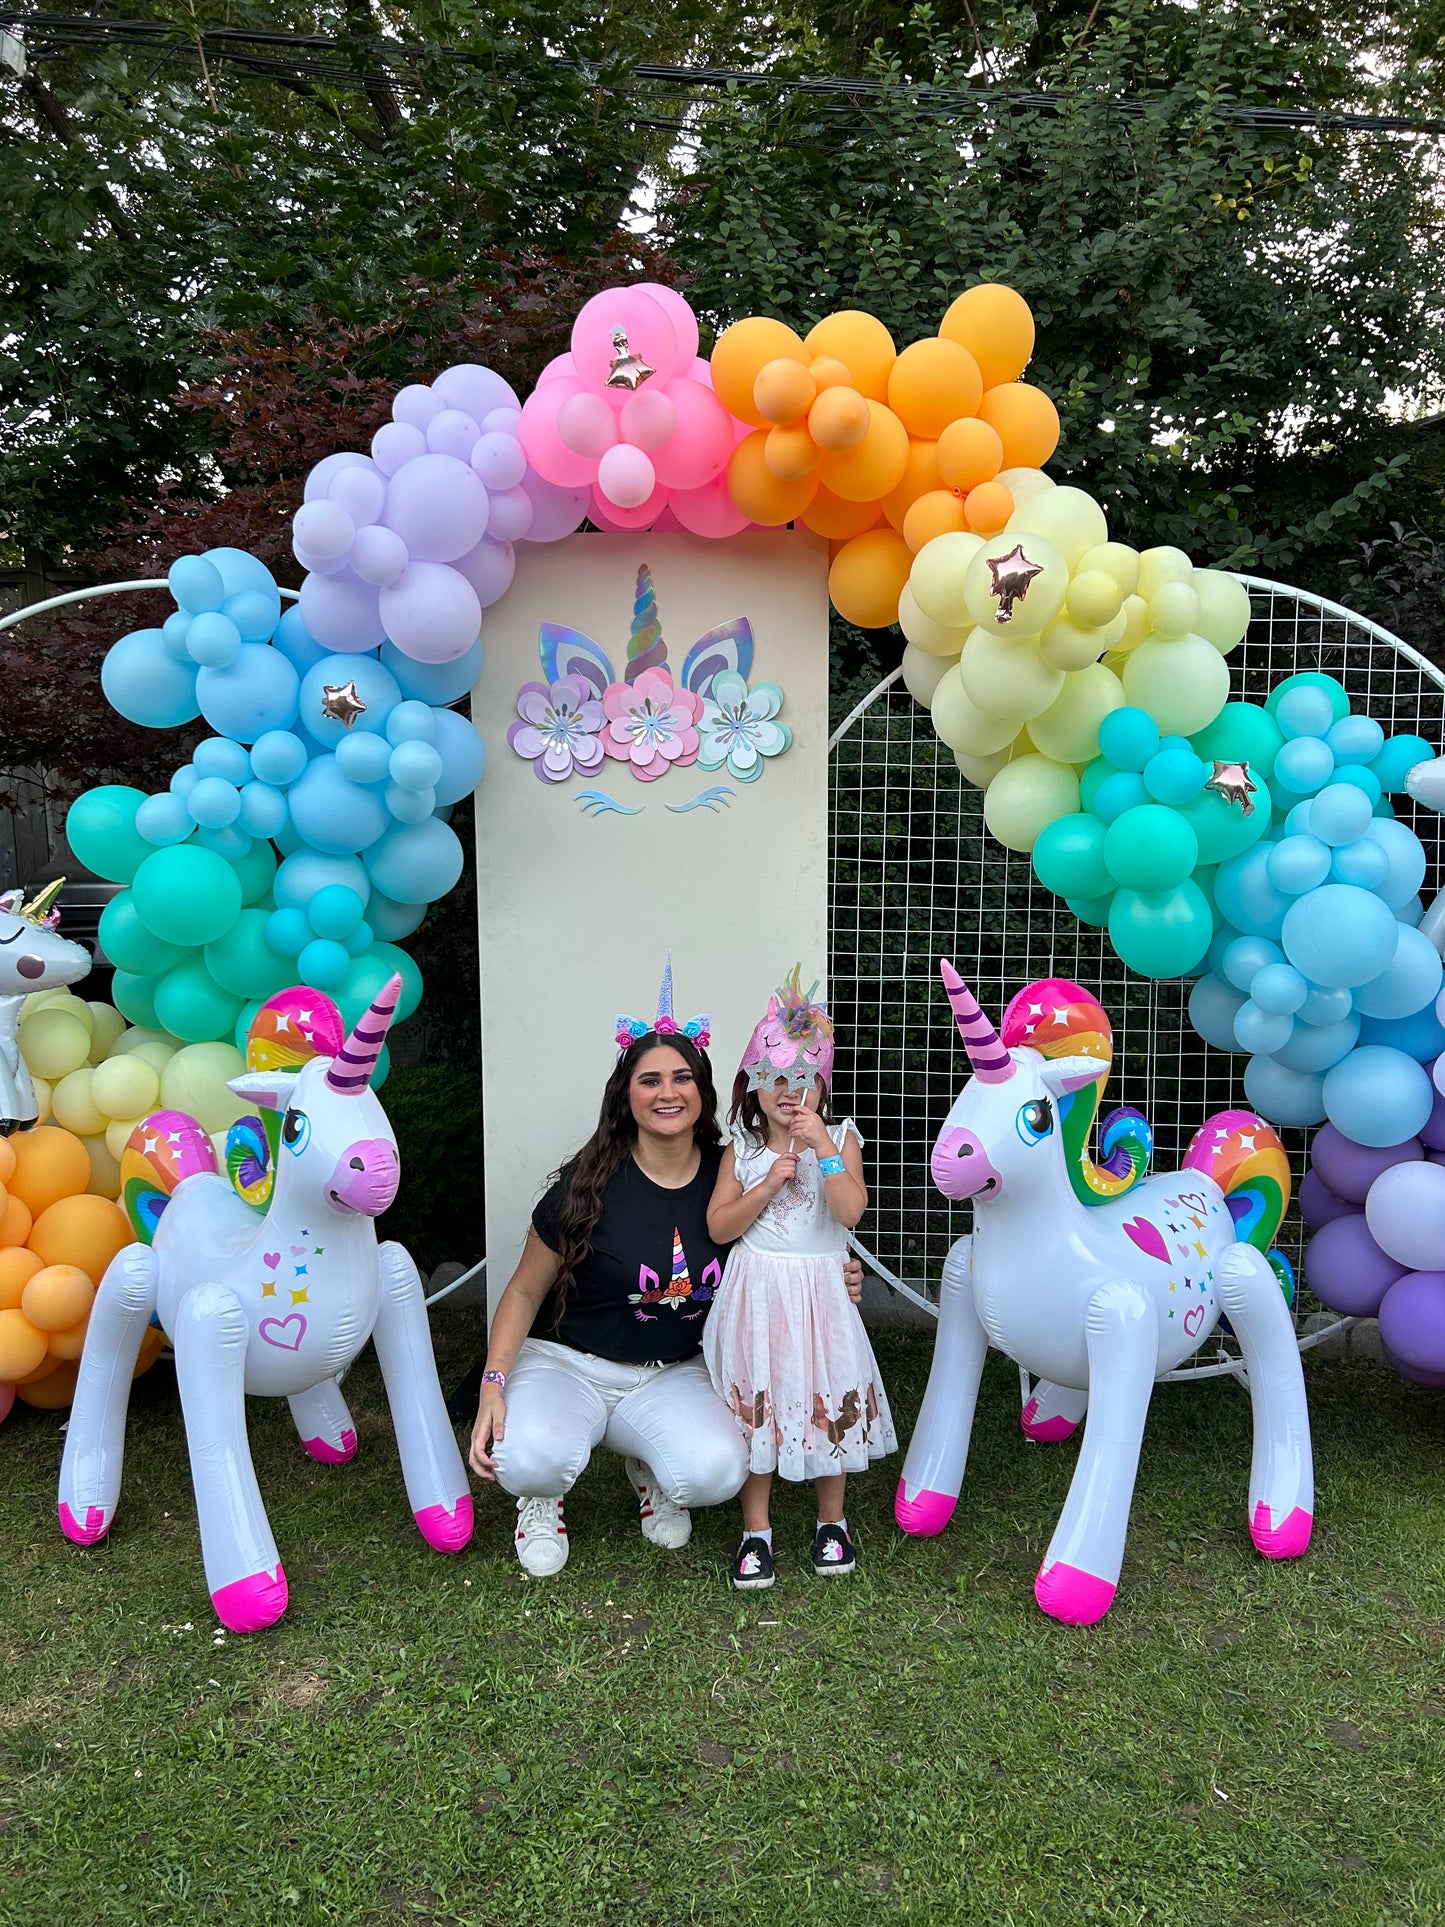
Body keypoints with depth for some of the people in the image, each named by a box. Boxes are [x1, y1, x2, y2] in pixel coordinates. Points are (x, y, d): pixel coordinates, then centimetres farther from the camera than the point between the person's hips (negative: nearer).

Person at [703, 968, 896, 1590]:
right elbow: (718, 1227, -2)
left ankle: (832, 1522, 29)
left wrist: (823, 1148, -21)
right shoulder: (743, 1148, 2)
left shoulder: (839, 1138, -3)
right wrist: (767, 1186, -13)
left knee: (825, 1399, 8)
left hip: (818, 1292, -1)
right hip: (755, 1292, 1)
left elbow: (850, 1212, -17)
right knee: (754, 1405, 6)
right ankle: (756, 1531, 21)